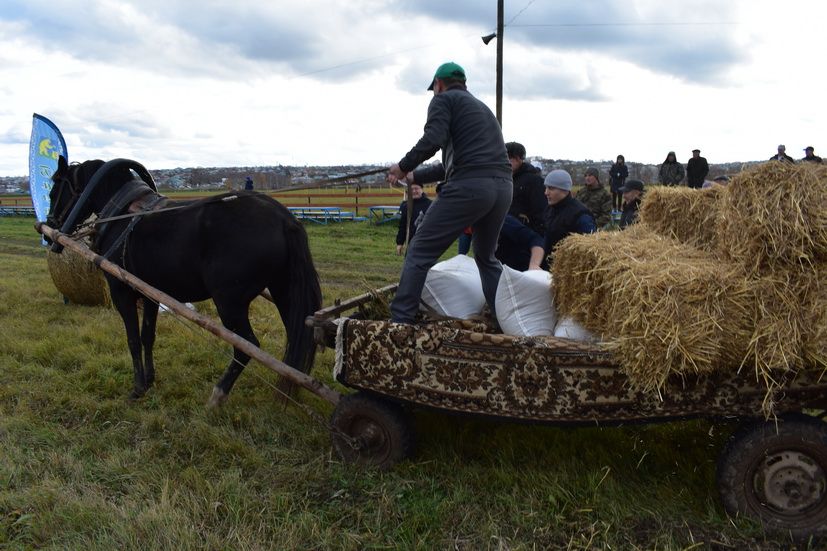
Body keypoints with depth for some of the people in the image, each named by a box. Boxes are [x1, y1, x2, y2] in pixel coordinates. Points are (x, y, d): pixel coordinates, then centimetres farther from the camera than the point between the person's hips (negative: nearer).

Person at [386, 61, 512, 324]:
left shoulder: (444, 99, 9)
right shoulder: (482, 107, 33)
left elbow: (432, 140, -11)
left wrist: (403, 166, 4)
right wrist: (416, 177, 37)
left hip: (468, 186, -7)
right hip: (503, 187, 8)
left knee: (420, 252, 0)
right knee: (486, 257, 25)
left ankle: (399, 321, -3)